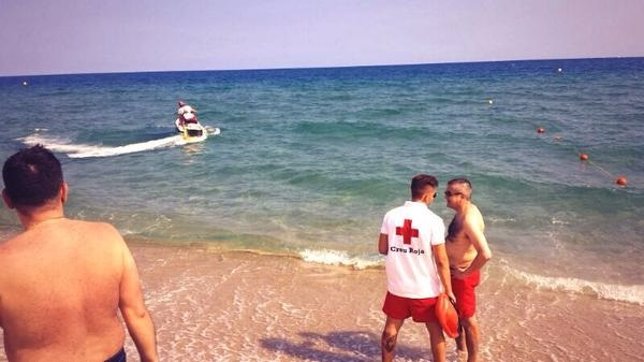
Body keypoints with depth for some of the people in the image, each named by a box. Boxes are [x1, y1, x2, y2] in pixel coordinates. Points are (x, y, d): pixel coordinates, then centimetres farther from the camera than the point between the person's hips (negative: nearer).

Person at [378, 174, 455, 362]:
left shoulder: (391, 215, -5)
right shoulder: (434, 220, -16)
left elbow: (382, 249, 3)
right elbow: (442, 261, -14)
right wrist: (448, 290, -4)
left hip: (397, 286, 4)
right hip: (426, 289, -3)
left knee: (391, 328, 20)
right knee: (435, 331, 16)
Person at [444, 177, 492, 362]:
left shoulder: (469, 219, -30)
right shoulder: (466, 210, 0)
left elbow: (486, 254, -37)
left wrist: (465, 274, -24)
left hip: (462, 275, -10)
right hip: (455, 270, 10)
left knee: (467, 318, 7)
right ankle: (460, 345, 46)